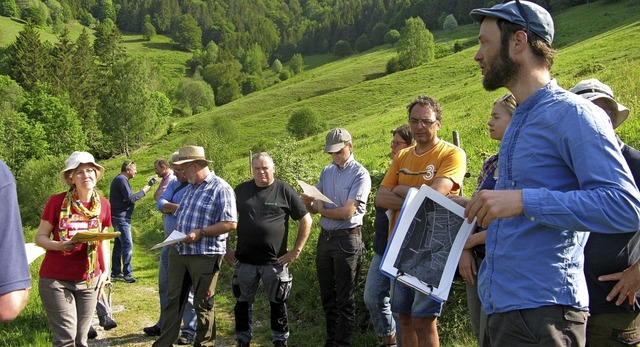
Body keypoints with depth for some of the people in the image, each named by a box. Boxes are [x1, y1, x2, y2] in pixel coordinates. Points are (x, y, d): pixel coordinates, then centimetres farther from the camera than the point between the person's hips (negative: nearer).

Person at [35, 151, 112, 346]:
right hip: (55, 280, -3)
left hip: (88, 281, 4)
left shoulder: (103, 205, 2)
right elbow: (40, 237, -4)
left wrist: (106, 269, 3)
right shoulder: (56, 202, -8)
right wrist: (60, 246, -24)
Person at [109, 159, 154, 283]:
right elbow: (130, 198, -21)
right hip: (121, 218, -11)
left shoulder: (119, 179, 17)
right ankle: (127, 273, -9)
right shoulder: (121, 180, -15)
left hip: (119, 218, 11)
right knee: (127, 244, -10)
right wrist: (143, 191, -12)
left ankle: (116, 272, 19)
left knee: (119, 245, 13)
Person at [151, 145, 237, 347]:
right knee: (173, 299, 12)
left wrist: (200, 233, -22)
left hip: (205, 255, -8)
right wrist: (176, 232, 3)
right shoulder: (190, 188, 14)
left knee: (203, 304, 5)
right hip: (179, 251, 8)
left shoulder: (221, 189, -13)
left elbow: (230, 223, -19)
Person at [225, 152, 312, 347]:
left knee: (278, 304, 8)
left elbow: (306, 220, 0)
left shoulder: (285, 191, -3)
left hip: (275, 262, -2)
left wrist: (296, 251, -5)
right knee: (243, 303, 12)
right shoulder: (241, 190, 4)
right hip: (245, 261, 3)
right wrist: (226, 249, 7)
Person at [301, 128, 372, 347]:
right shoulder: (327, 172, 9)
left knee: (345, 299, 2)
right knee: (327, 295, 16)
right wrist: (309, 203, -16)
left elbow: (347, 212, -19)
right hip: (325, 237, 7)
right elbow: (315, 208, 7)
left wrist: (321, 209, -5)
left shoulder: (360, 174, -11)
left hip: (347, 240, -7)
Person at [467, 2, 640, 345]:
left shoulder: (572, 113, -13)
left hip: (541, 310, -9)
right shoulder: (519, 120, 17)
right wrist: (476, 207, 18)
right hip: (498, 305, 9)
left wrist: (523, 201, -29)